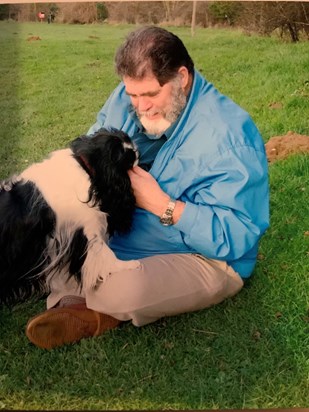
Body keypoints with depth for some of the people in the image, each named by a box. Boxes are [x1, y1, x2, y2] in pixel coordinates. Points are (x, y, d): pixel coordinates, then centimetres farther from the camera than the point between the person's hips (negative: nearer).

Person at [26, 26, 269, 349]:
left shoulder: (228, 136, -25)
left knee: (124, 290, -35)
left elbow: (236, 237, -28)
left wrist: (161, 204, -31)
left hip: (204, 258, -7)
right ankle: (85, 313, -16)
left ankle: (71, 297, 1)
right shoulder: (129, 97, -3)